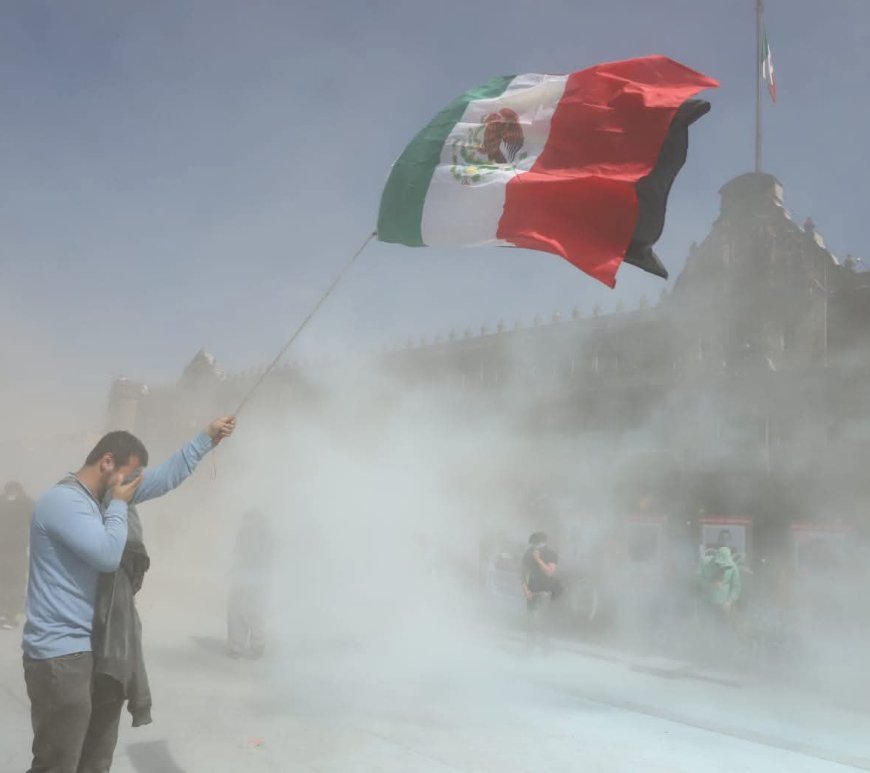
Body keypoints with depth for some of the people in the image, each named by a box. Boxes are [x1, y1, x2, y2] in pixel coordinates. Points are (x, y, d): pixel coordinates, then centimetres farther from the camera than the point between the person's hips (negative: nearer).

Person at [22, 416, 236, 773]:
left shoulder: (104, 494, 11)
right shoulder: (62, 500, -17)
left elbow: (164, 478, 17)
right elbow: (108, 555, -25)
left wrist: (207, 438, 14)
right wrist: (119, 504, -11)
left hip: (95, 649, 10)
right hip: (60, 655, -10)